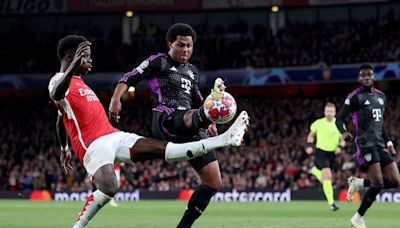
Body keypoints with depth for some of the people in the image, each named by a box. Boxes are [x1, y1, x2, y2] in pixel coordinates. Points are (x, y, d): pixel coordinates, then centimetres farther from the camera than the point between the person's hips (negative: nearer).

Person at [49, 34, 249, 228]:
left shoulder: (79, 83, 26)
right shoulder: (59, 81, -4)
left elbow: (61, 120, 37)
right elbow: (56, 95, -32)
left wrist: (65, 149, 46)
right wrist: (74, 64, -48)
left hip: (114, 137, 8)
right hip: (94, 144, -8)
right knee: (108, 188, -33)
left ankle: (223, 140, -11)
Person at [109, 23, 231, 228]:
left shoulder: (192, 71, 27)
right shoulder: (159, 62, 8)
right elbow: (129, 78, 1)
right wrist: (116, 99, -17)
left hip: (190, 130, 7)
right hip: (166, 121, -7)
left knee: (213, 183, 1)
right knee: (192, 118, -45)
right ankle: (205, 117, -84)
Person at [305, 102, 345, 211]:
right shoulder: (318, 123, -3)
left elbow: (342, 140, 8)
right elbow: (311, 135, 12)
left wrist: (340, 147, -13)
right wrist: (309, 145, -4)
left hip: (332, 153, 3)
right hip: (321, 152, -3)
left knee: (325, 180, 14)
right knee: (328, 175, -21)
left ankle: (315, 171, 49)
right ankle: (331, 202, -20)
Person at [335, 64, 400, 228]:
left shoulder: (381, 96, 18)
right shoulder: (355, 97, -3)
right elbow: (339, 119, -6)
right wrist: (343, 132, -26)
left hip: (380, 144, 7)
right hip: (365, 143, -7)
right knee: (377, 183, -17)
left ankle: (358, 183, 16)